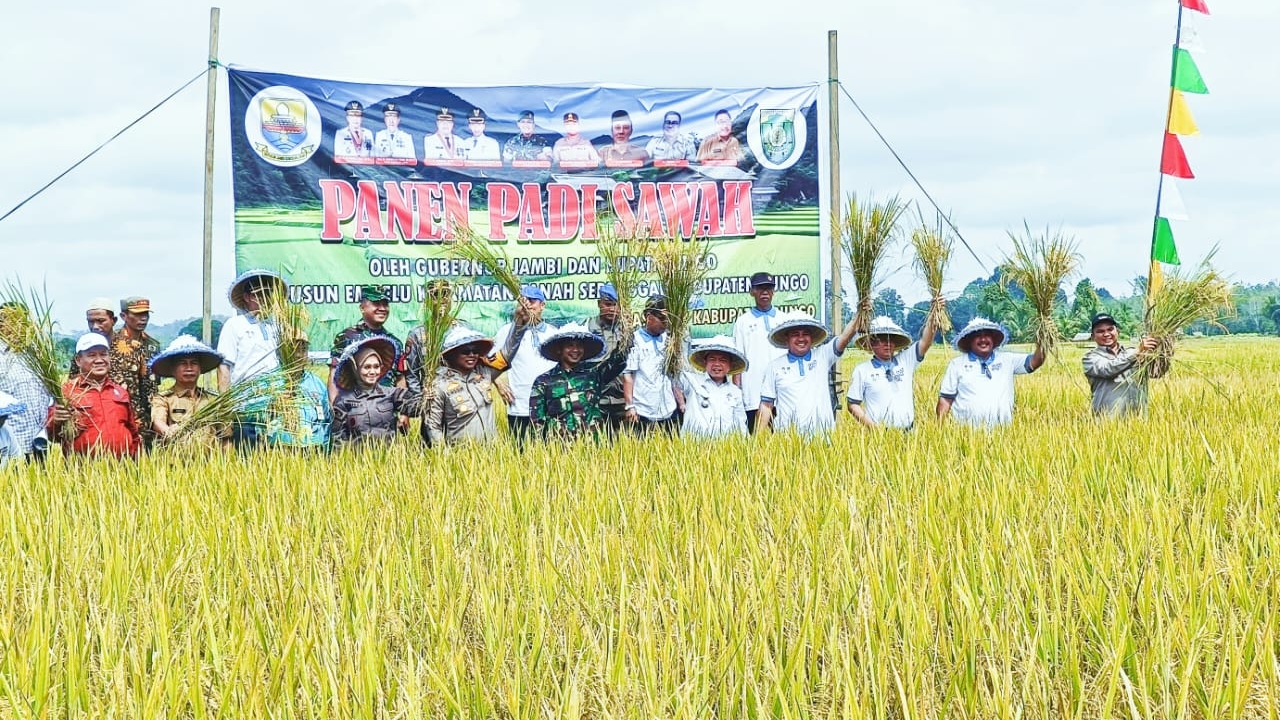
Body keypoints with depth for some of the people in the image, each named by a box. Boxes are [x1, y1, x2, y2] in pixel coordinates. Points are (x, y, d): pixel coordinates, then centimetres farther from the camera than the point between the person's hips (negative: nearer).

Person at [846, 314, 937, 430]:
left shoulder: (905, 361, 10)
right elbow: (853, 405, 3)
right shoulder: (862, 370, 4)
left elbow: (926, 341, 2)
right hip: (877, 433, -2)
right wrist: (871, 425, -10)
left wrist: (932, 316, -9)